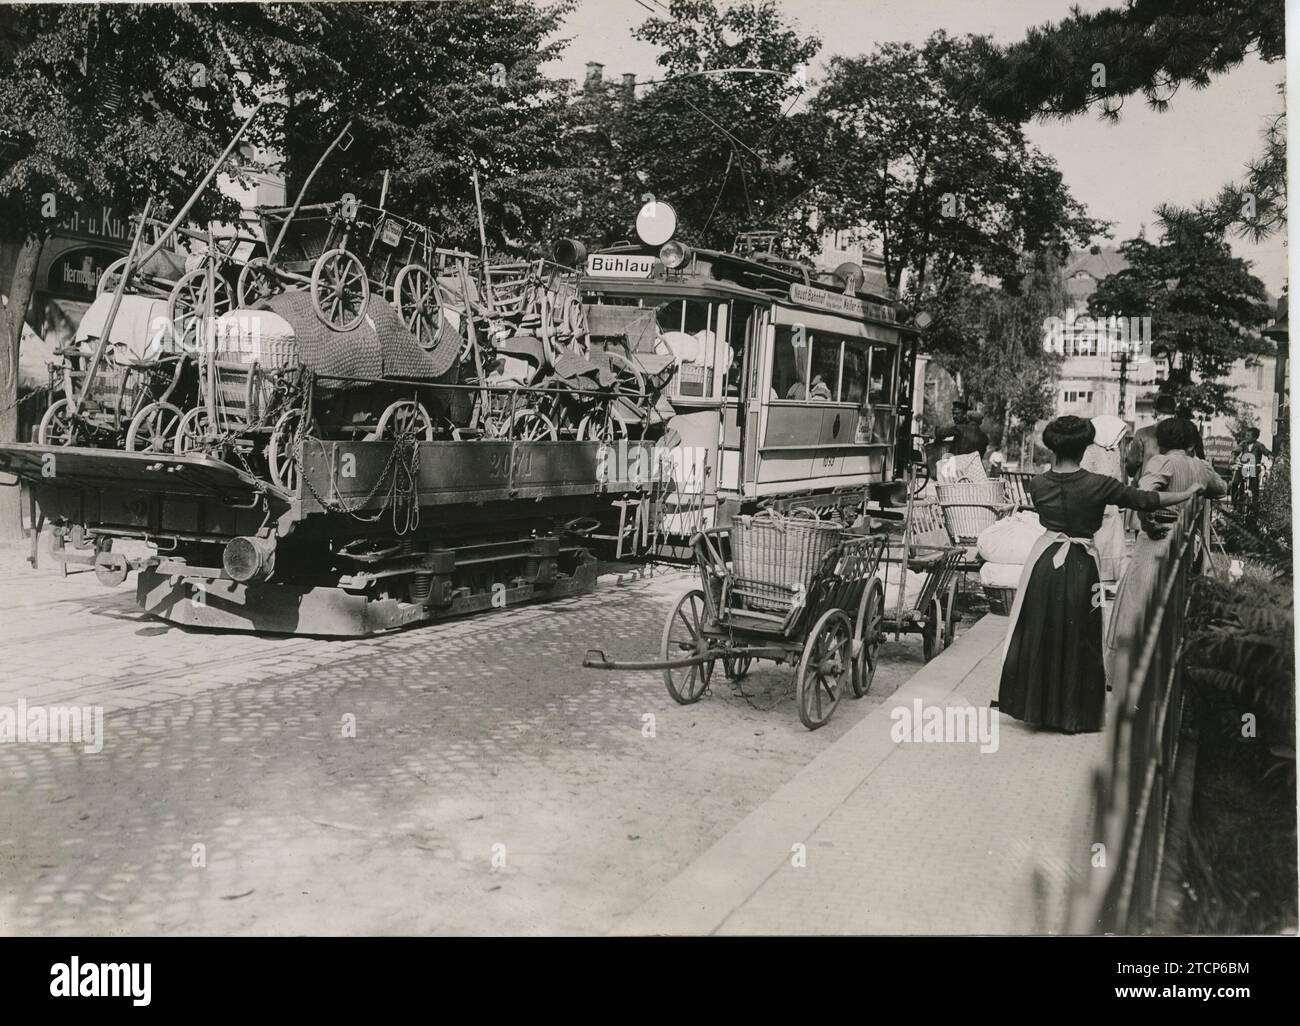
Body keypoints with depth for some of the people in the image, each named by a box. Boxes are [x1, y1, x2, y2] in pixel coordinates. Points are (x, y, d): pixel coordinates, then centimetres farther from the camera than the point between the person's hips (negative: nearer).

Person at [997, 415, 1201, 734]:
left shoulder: (1038, 484, -3)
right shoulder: (1098, 486, -11)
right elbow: (1145, 499, -4)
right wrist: (1188, 494, 11)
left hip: (1044, 562, 3)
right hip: (1080, 567, -2)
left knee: (1038, 633, 13)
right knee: (1075, 638, 8)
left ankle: (1035, 705, 22)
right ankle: (1071, 715, 18)